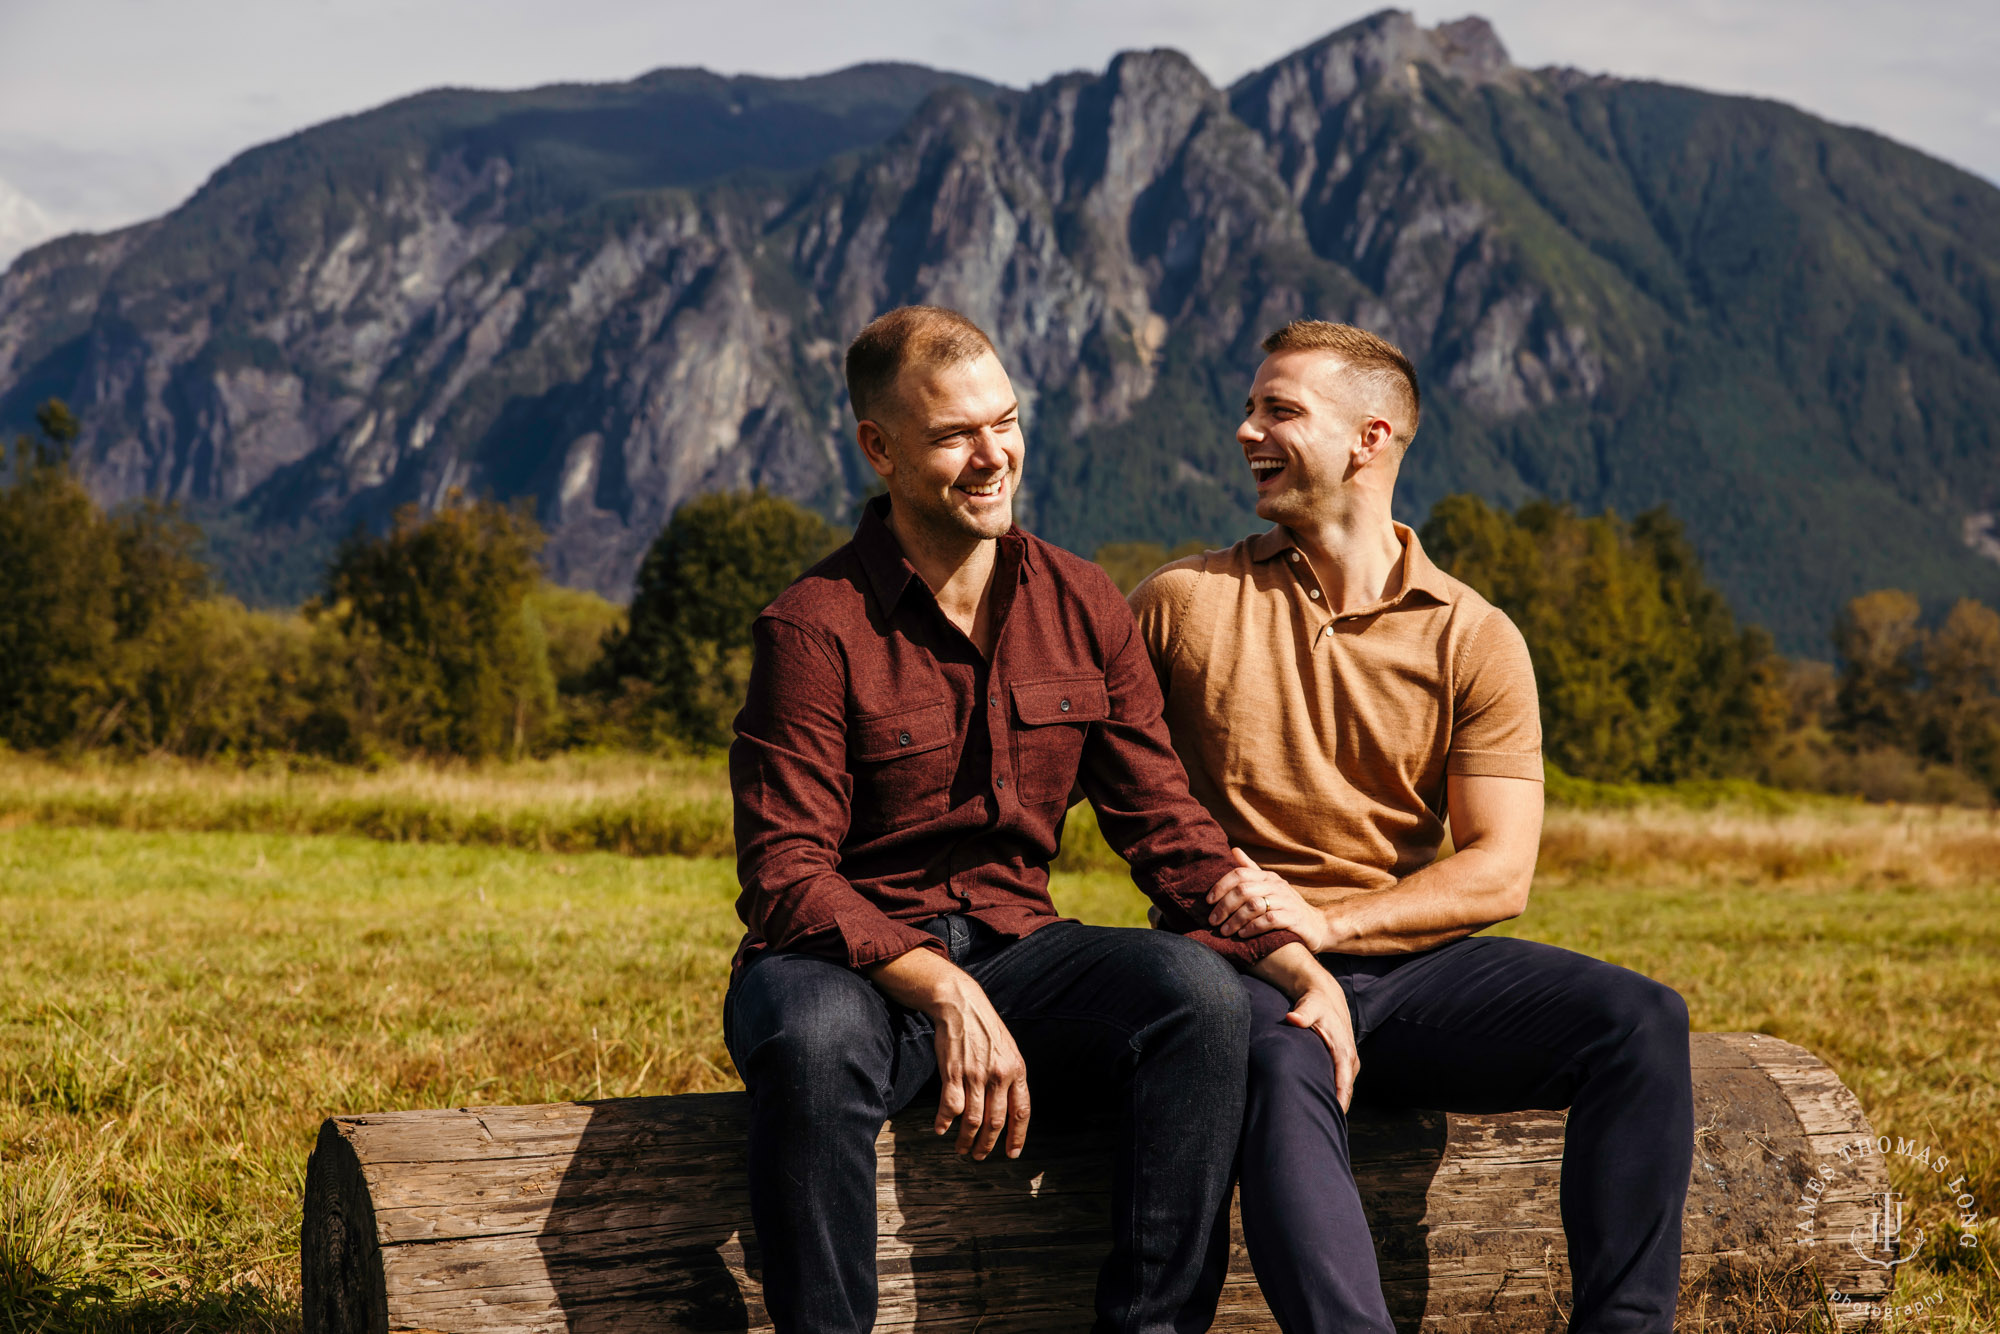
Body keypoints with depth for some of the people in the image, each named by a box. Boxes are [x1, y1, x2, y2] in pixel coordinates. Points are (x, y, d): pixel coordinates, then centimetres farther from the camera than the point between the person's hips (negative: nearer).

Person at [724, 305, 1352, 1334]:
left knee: (1200, 990, -26)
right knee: (814, 1039, -39)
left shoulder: (1082, 608, 6)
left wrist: (1300, 964, -10)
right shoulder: (814, 629, -9)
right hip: (851, 960, -4)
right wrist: (945, 993, -31)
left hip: (1013, 950, 4)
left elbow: (1165, 827, 6)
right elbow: (788, 877, -15)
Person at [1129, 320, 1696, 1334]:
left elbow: (1498, 872, 1)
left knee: (1642, 1021, -20)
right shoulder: (1183, 604, 7)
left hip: (1407, 959, 3)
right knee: (1282, 1068, -38)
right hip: (1245, 972, -2)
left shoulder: (1475, 640, 7)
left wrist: (1328, 922, -14)